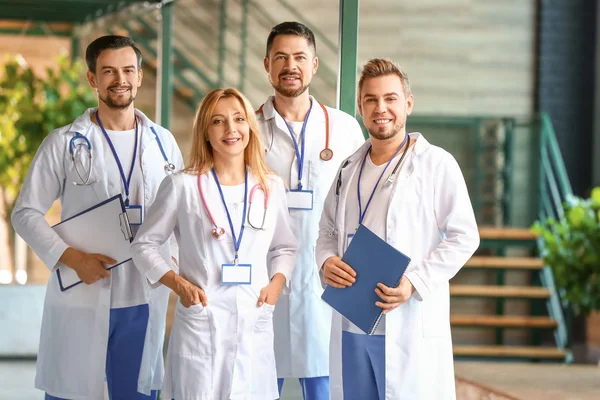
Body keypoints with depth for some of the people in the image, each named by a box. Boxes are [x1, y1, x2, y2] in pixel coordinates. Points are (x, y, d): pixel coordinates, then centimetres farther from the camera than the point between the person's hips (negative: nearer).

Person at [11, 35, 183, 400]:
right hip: (81, 299, -3)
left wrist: (173, 260, -3)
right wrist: (73, 258, -14)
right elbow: (26, 213, -1)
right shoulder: (65, 143, 1)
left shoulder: (163, 142, 10)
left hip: (146, 299, 3)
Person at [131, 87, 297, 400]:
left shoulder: (271, 187, 8)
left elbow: (285, 247, 20)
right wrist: (178, 284, -9)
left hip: (254, 326, 3)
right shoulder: (182, 186, -3)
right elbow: (144, 245, 4)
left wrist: (277, 282, 1)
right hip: (200, 325, -3)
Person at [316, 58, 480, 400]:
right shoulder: (349, 169, 15)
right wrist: (326, 262, -2)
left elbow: (464, 236, -5)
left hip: (410, 329, -5)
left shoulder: (436, 164, -4)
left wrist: (415, 284, -17)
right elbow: (328, 231, 22)